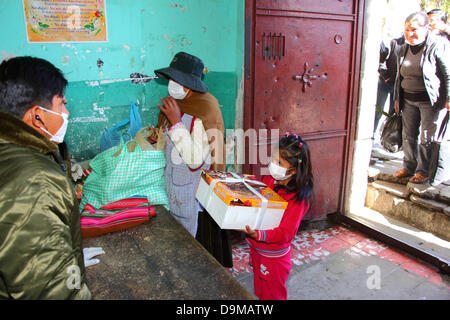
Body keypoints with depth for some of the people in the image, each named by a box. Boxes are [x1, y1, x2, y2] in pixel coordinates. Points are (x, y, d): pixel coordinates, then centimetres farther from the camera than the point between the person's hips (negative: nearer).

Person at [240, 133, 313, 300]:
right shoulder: (269, 178, -6)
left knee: (272, 295, 17)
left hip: (274, 256, -6)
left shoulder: (298, 197, -26)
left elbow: (285, 233, -28)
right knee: (259, 292, 27)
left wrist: (258, 234, -44)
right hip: (257, 249, 7)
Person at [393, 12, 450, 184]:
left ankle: (424, 172, 12)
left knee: (427, 138, 1)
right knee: (408, 135, 10)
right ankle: (409, 167, 24)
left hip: (431, 100, -6)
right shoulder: (403, 49, 9)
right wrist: (397, 98, 17)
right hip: (408, 99, 6)